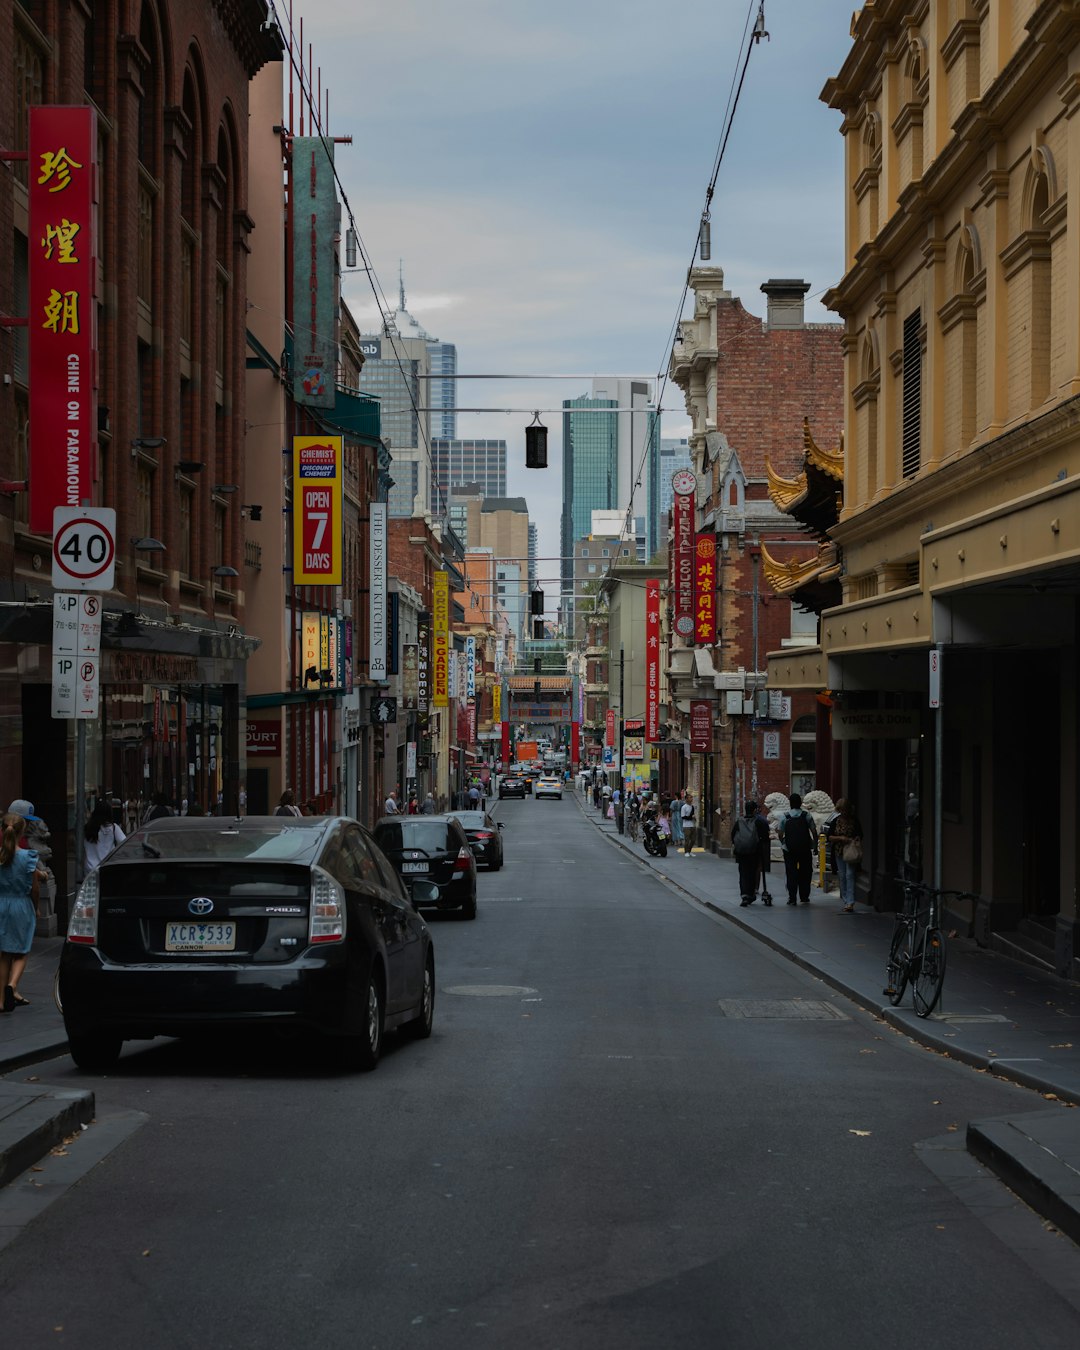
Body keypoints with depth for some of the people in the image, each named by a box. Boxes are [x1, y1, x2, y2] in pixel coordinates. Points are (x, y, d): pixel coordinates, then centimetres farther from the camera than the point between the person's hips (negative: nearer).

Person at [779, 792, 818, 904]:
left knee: (791, 874, 3)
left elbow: (780, 833, -1)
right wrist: (815, 844, 6)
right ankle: (804, 897, 11)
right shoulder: (807, 815, -2)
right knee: (805, 873, 10)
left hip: (789, 849, 0)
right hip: (805, 849, 0)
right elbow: (814, 832, -4)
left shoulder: (785, 816, -2)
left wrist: (783, 843, 16)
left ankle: (792, 898, -2)